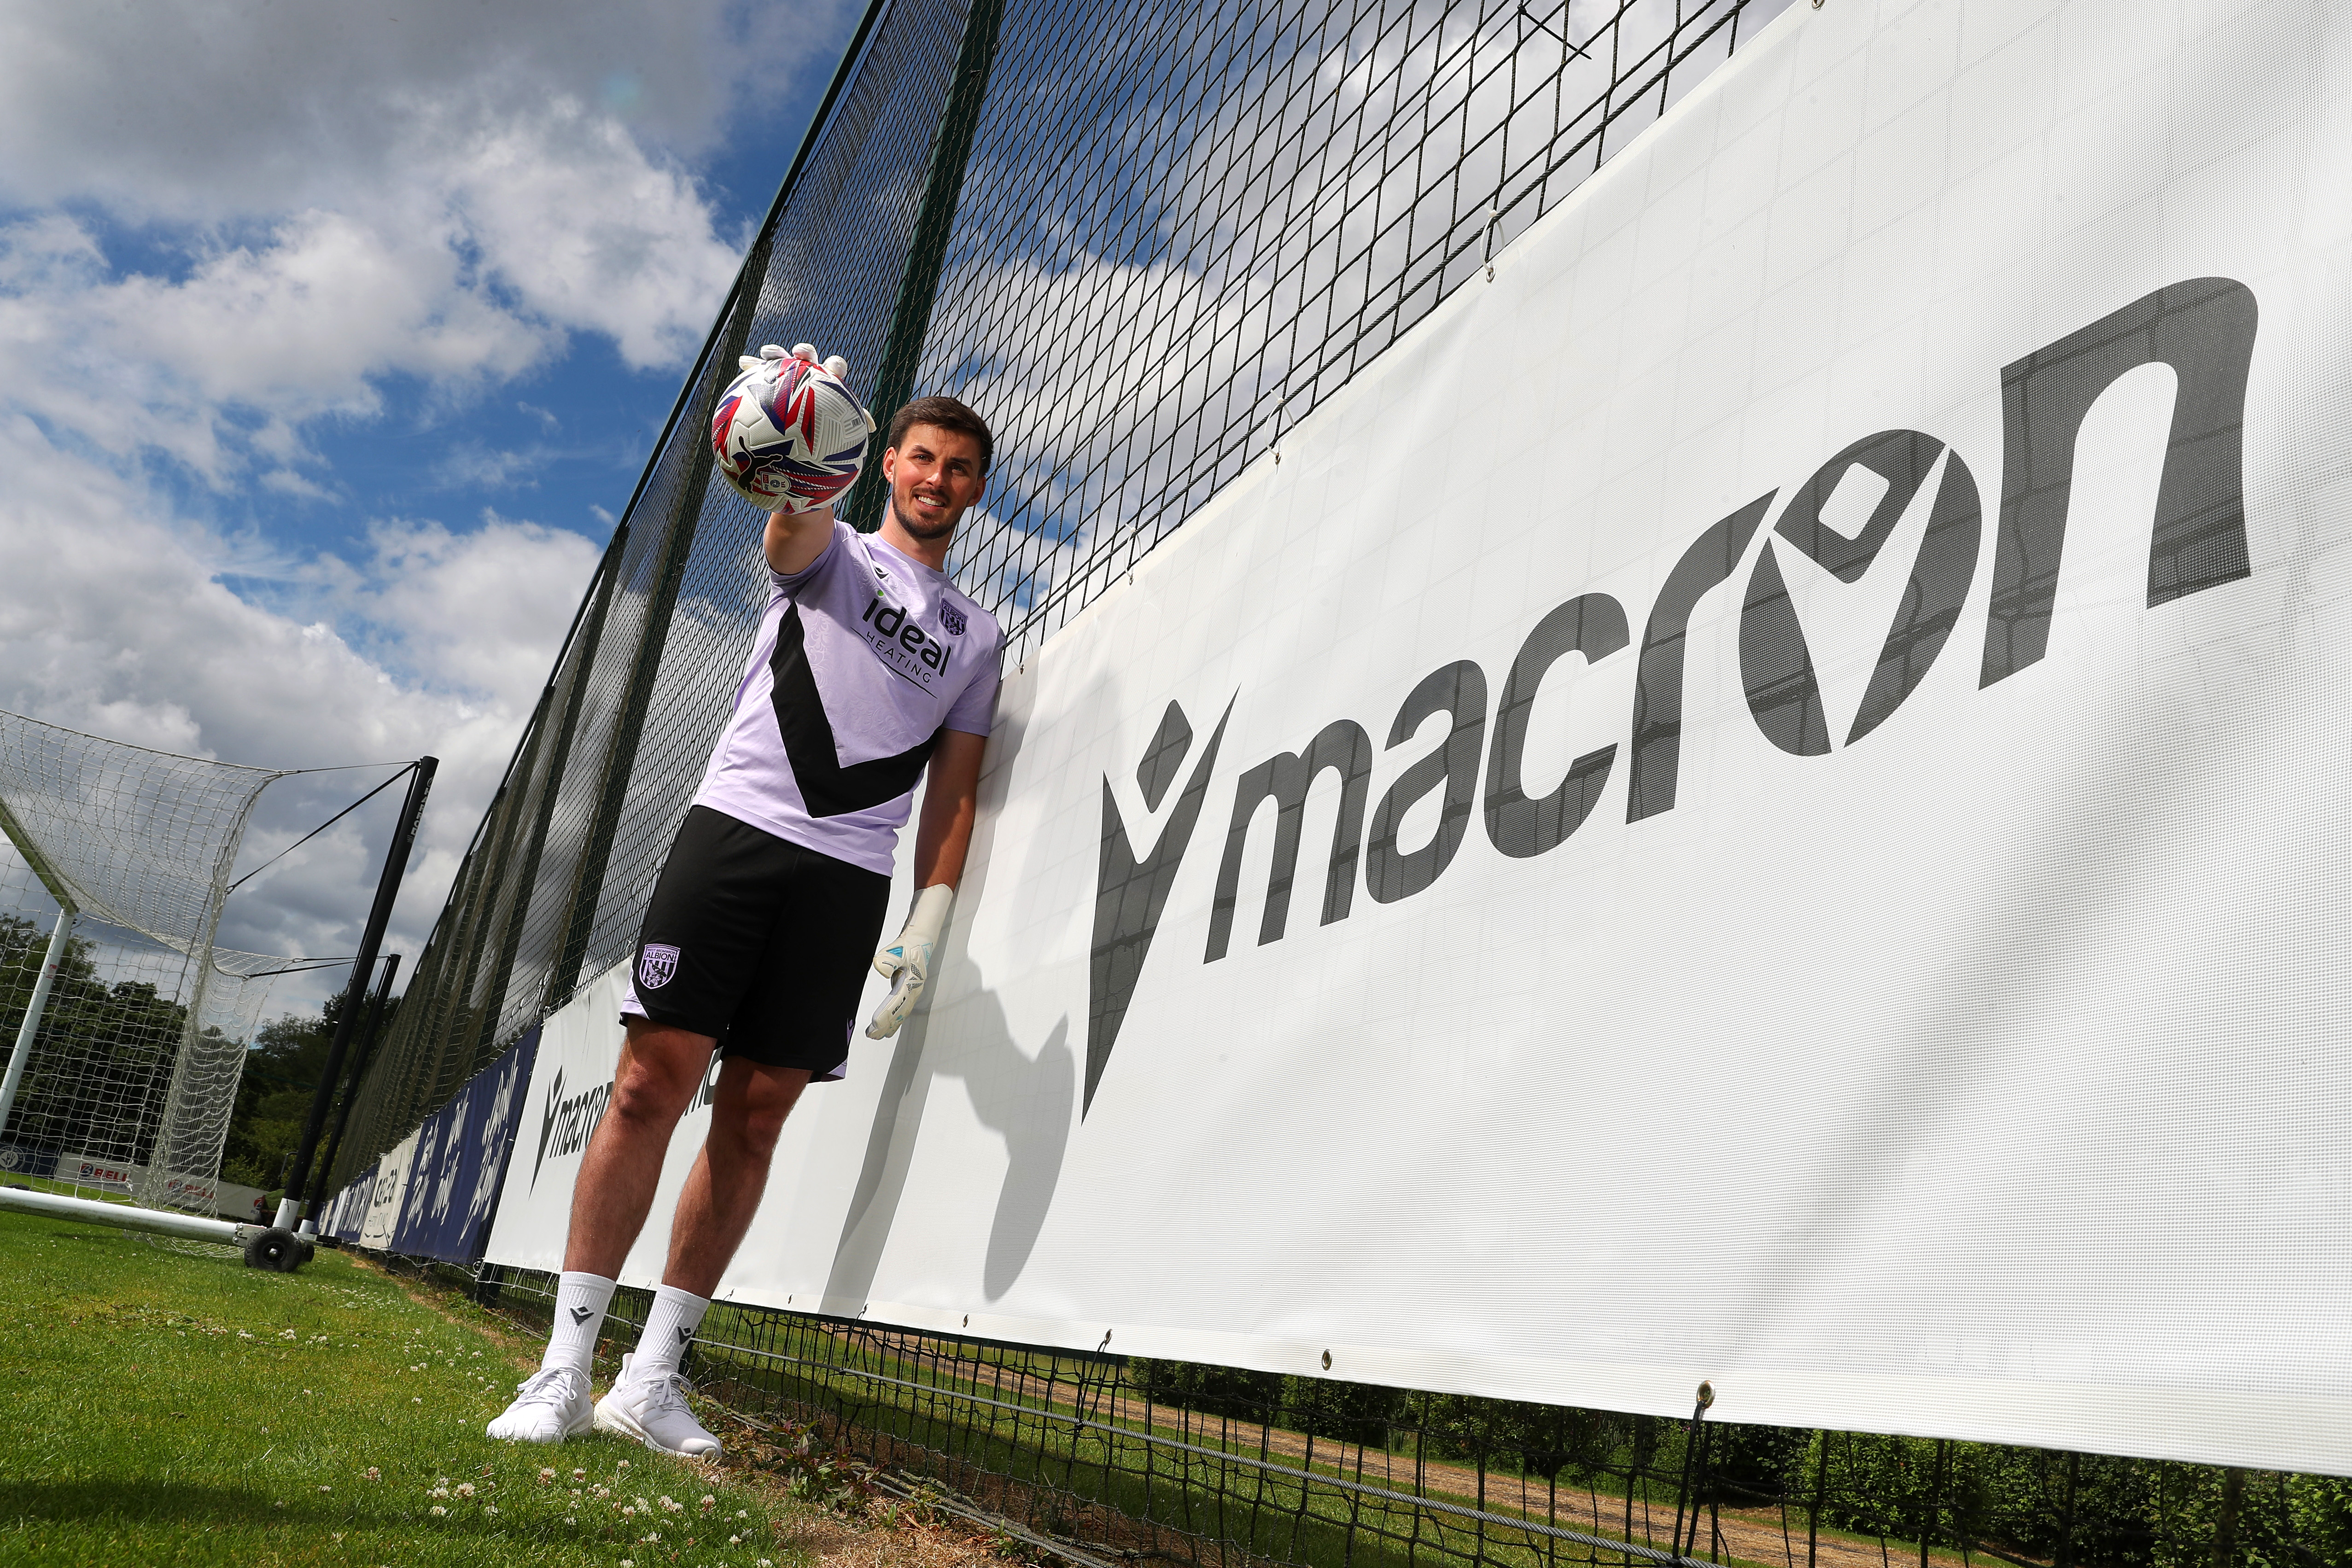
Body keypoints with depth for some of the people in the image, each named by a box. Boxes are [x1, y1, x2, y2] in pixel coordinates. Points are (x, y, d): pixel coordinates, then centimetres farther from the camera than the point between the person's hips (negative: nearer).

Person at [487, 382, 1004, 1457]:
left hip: (850, 877, 2)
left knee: (755, 1117, 0)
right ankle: (564, 1366, 0)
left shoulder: (978, 636, 20)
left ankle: (650, 1381, 9)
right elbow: (793, 528, -13)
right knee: (651, 1085, -9)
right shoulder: (831, 550, 13)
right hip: (738, 823, -2)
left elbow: (954, 792, 15)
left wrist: (929, 925, 3)